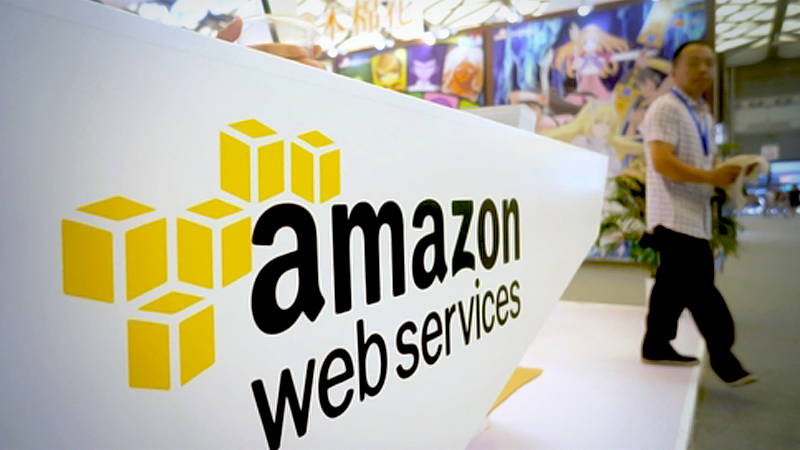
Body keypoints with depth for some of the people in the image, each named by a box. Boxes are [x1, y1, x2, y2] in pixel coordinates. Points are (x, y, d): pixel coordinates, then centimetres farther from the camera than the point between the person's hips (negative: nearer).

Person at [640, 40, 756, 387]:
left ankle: (657, 345, 20)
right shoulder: (665, 109, -9)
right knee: (699, 287, -7)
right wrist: (712, 177, -24)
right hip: (674, 216, -9)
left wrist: (727, 173, 10)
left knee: (675, 284, 12)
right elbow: (662, 162, -21)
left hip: (696, 216, 9)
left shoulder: (704, 115, 21)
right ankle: (722, 355, 4)